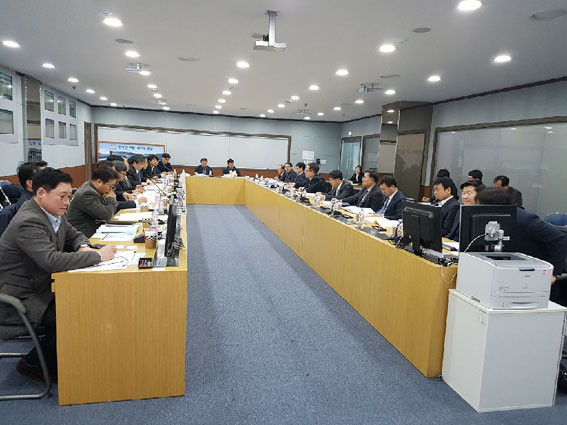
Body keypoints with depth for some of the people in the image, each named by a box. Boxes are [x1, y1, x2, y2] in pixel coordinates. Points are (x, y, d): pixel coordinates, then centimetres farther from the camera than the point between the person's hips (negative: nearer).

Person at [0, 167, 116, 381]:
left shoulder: (51, 212, 2)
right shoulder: (28, 222, -26)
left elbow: (74, 235, 17)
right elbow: (52, 261, -36)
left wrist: (84, 248, -7)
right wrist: (97, 255, -28)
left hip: (41, 287, 9)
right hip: (20, 299, -9)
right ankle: (33, 364, 3)